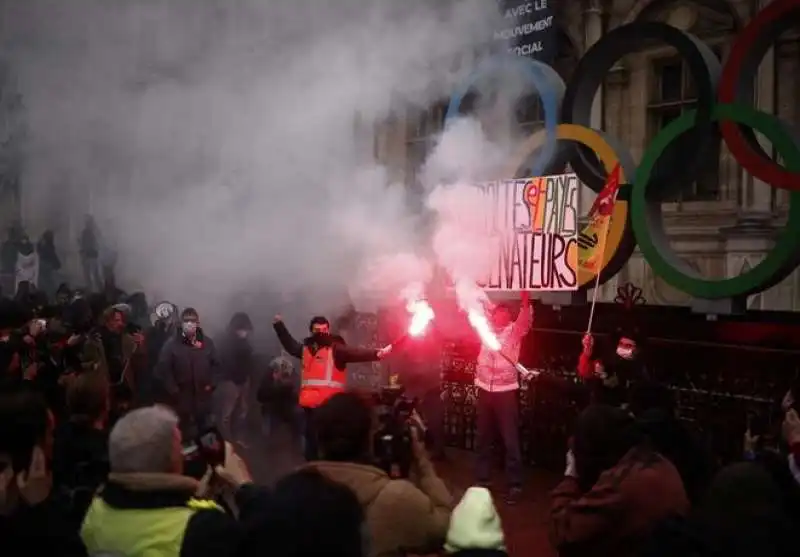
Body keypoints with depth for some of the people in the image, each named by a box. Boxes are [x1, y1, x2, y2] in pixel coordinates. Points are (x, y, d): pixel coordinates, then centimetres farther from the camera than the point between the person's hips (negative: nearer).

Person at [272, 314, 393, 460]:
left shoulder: (336, 348, -1)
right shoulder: (306, 348, 15)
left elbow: (356, 354, -15)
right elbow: (290, 345, 35)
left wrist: (376, 354, -31)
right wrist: (279, 325, 42)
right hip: (310, 403, 6)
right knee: (311, 439, 14)